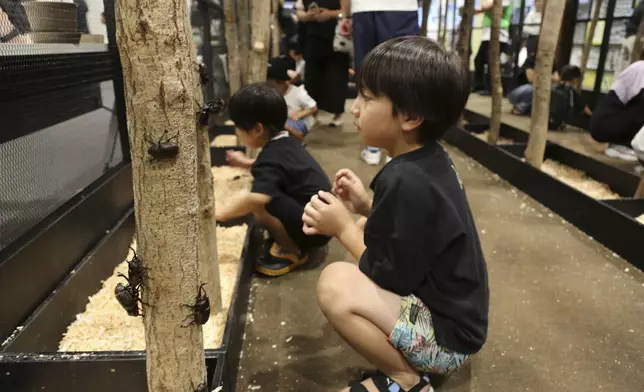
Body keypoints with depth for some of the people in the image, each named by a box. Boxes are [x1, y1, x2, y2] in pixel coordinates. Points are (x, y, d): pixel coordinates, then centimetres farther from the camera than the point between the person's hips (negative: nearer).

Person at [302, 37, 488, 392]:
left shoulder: (406, 181, -28)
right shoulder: (430, 161, 0)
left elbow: (394, 278, -22)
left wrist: (343, 227, -11)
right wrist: (367, 207, -1)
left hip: (450, 332, -10)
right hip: (452, 307, 10)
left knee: (335, 283, -25)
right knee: (367, 232, 16)